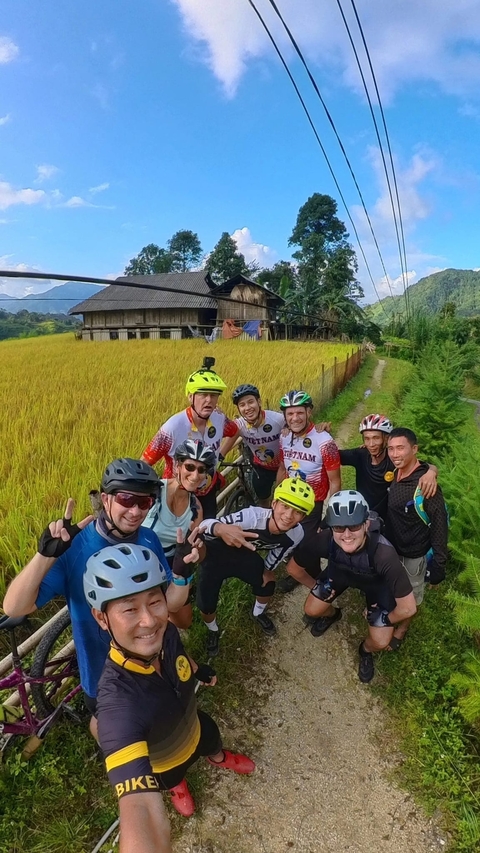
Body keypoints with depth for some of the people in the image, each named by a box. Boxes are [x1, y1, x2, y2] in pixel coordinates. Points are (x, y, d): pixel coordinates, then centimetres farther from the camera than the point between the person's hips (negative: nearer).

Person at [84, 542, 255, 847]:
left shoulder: (166, 633, -32)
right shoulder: (118, 702, -51)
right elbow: (139, 806, -61)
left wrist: (198, 669, 15)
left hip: (194, 726, 3)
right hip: (162, 762, -3)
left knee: (213, 740, 34)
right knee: (171, 779, 32)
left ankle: (219, 758, 71)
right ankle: (179, 785, 69)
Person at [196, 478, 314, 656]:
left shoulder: (296, 534, -23)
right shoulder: (252, 516, -43)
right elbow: (203, 525, -42)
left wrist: (268, 570, 13)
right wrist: (220, 529, -64)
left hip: (245, 555, 5)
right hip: (217, 553, -4)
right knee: (206, 605, -6)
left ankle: (258, 614, 49)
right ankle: (213, 631, 32)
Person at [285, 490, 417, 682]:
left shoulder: (384, 554, -45)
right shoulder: (324, 540, -37)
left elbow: (408, 608, -31)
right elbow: (294, 567, -15)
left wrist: (383, 619, -15)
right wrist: (316, 586, -3)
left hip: (377, 583, -2)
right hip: (340, 571, 2)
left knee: (380, 642, -8)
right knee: (312, 611, -1)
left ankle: (366, 651, 29)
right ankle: (332, 614, 35)